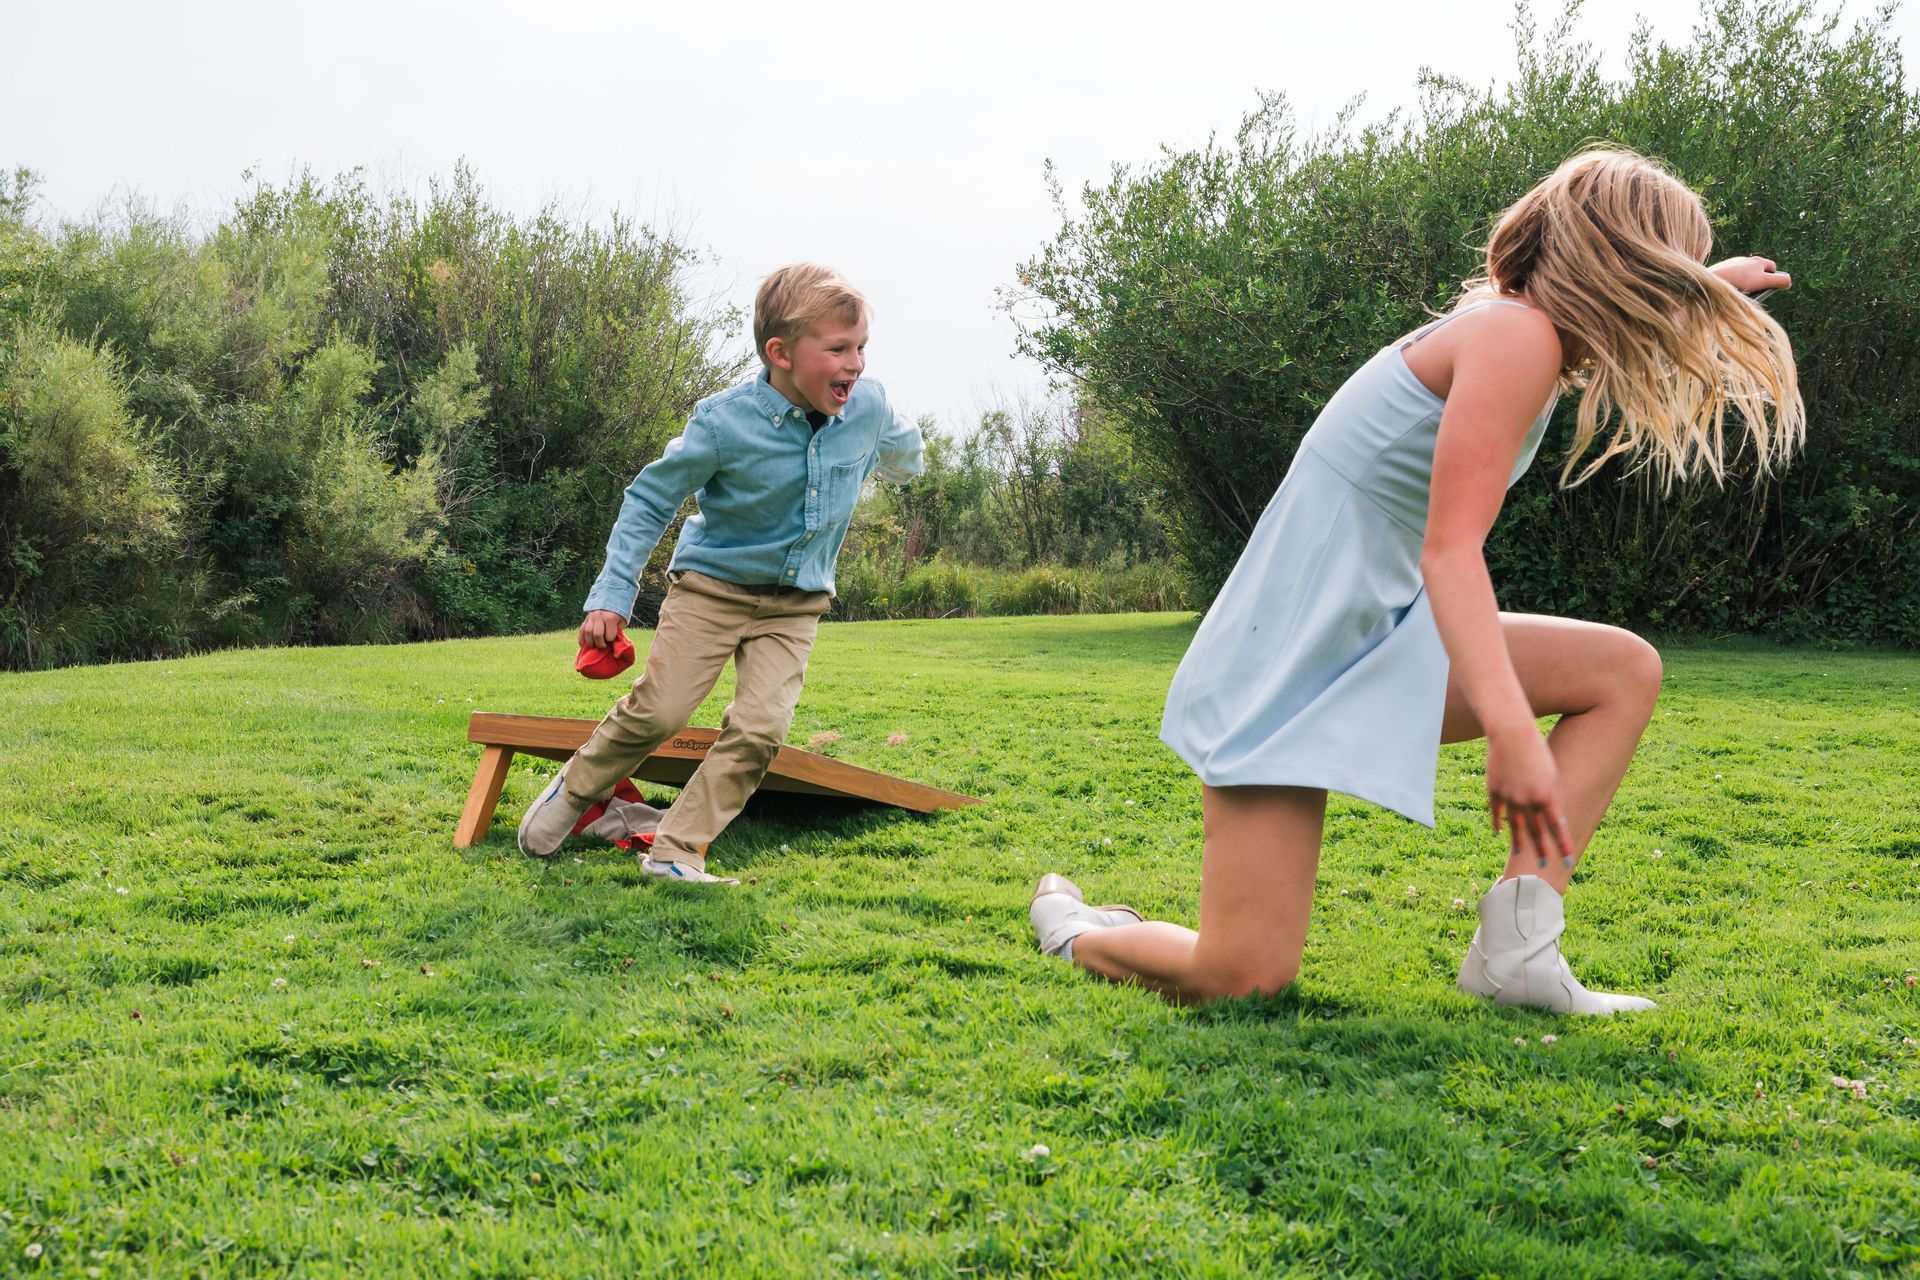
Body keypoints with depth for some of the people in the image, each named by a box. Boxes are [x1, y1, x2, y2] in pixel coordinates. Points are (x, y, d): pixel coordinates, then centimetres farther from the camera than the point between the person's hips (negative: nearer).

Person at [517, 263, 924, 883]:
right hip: (715, 584, -3)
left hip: (795, 603, 3)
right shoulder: (724, 423, -22)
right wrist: (612, 594, -15)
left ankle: (676, 852, -3)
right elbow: (650, 499, -11)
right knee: (658, 711, -6)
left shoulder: (868, 404, -13)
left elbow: (899, 449, 15)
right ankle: (574, 791, 22)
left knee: (759, 729, -12)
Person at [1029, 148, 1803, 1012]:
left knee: (1624, 672, 1)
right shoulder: (1517, 336, -16)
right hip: (1289, 661, -10)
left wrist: (1706, 289, 49)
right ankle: (1075, 928, 19)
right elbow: (1450, 552, -27)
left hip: (1376, 648, 10)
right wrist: (1511, 729, -35)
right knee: (1245, 977, -13)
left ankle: (1514, 948, -6)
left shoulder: (1515, 331, 11)